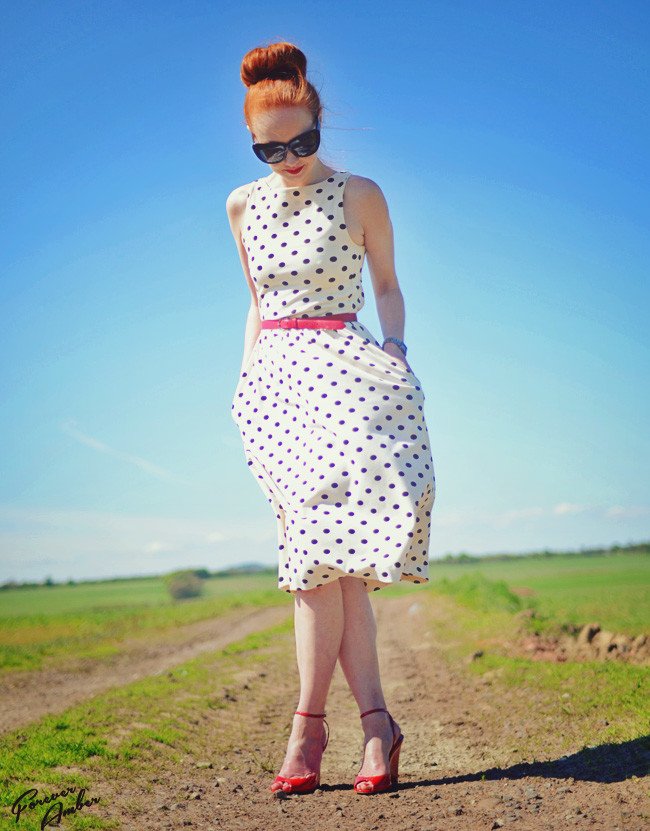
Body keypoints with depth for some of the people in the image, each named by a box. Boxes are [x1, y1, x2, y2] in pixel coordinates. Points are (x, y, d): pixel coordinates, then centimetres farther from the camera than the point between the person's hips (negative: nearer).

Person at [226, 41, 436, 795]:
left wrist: (395, 351, -3)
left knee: (324, 545, -13)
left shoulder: (360, 195, 3)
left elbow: (387, 286, 10)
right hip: (272, 382, 3)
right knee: (316, 549, -6)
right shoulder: (242, 206, 13)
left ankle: (310, 723, -5)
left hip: (343, 373, -3)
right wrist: (246, 376, 15)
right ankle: (374, 720, -5)